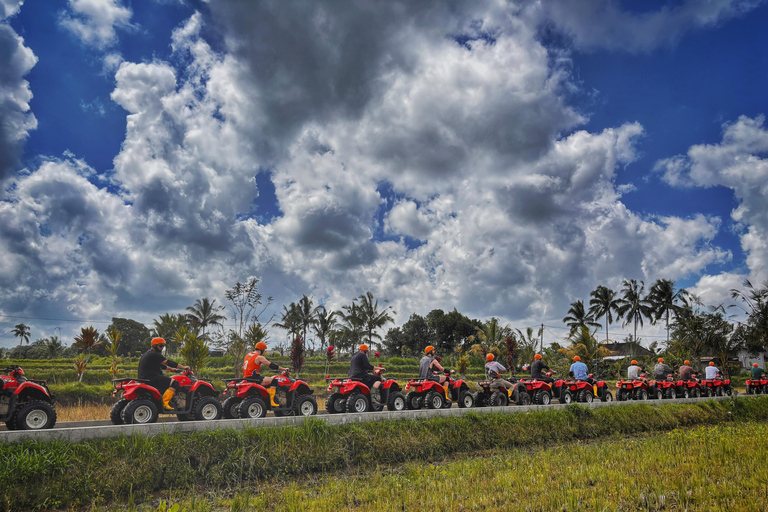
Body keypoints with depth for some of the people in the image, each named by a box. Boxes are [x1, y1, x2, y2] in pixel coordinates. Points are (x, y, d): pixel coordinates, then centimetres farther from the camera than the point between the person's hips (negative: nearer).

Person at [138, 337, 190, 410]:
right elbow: (168, 362, -13)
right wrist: (183, 367, -9)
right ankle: (164, 403, -25)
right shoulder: (154, 354, -10)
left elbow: (160, 365, 32)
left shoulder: (149, 354, 23)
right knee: (174, 383, -19)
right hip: (151, 379, -11)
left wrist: (172, 369, 30)